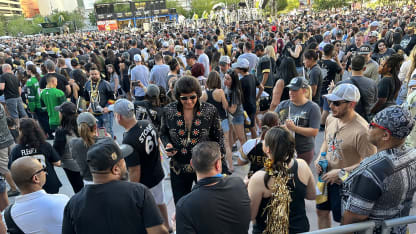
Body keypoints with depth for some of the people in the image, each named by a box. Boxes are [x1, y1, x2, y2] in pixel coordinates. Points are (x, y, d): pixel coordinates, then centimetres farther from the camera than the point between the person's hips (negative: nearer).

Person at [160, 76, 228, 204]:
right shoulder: (169, 110, -7)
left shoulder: (210, 110, -10)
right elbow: (163, 133, 8)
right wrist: (167, 145, -13)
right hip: (178, 168, 1)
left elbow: (218, 137, -1)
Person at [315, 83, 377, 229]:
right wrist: (319, 158, -3)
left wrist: (341, 172, -25)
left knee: (344, 221, 13)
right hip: (326, 178, 7)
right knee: (322, 211, 23)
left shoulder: (362, 130, -29)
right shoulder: (331, 119, -5)